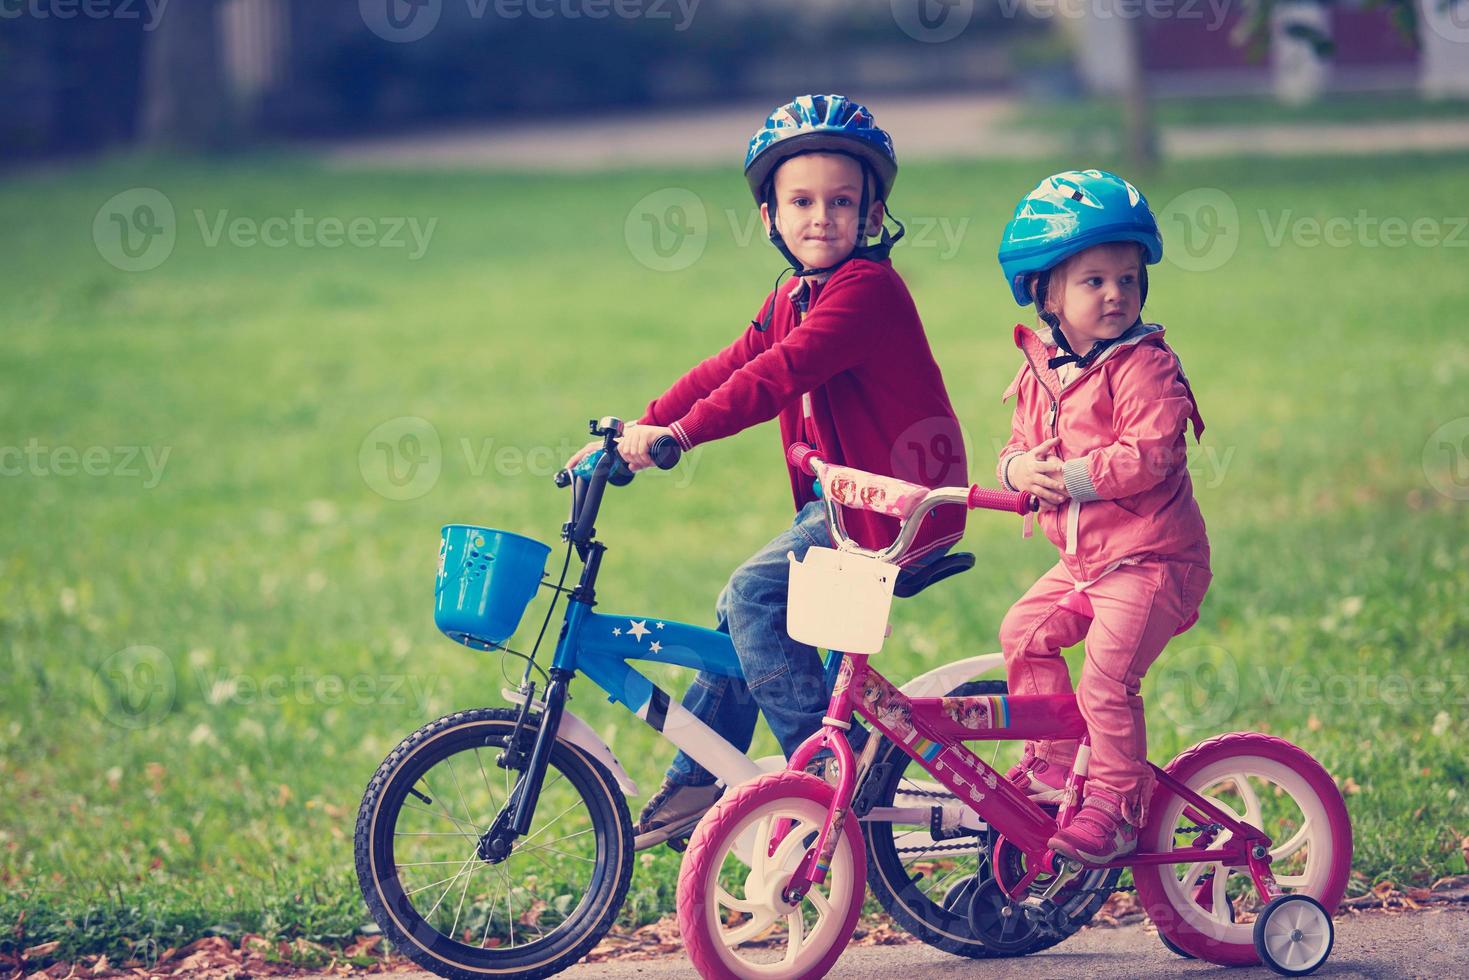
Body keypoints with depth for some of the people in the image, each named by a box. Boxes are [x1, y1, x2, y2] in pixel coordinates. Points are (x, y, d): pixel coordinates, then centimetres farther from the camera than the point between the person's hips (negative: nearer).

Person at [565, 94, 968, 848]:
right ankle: (694, 784, 19)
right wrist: (639, 427, 1)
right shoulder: (792, 301, 16)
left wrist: (683, 433, -32)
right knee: (739, 610, 11)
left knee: (756, 593, -19)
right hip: (840, 501, 10)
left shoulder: (866, 288, -16)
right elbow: (728, 368, 13)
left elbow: (782, 372, -26)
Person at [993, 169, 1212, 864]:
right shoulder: (1041, 371, 7)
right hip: (1081, 561, 8)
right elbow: (1021, 445, 11)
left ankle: (1118, 804, -1)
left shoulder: (1144, 366, -14)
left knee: (1105, 681, -14)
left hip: (1149, 560, -8)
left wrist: (1074, 476, -27)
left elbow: (1150, 454, -24)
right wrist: (1020, 468, -13)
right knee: (1024, 632, 5)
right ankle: (1054, 761, 19)